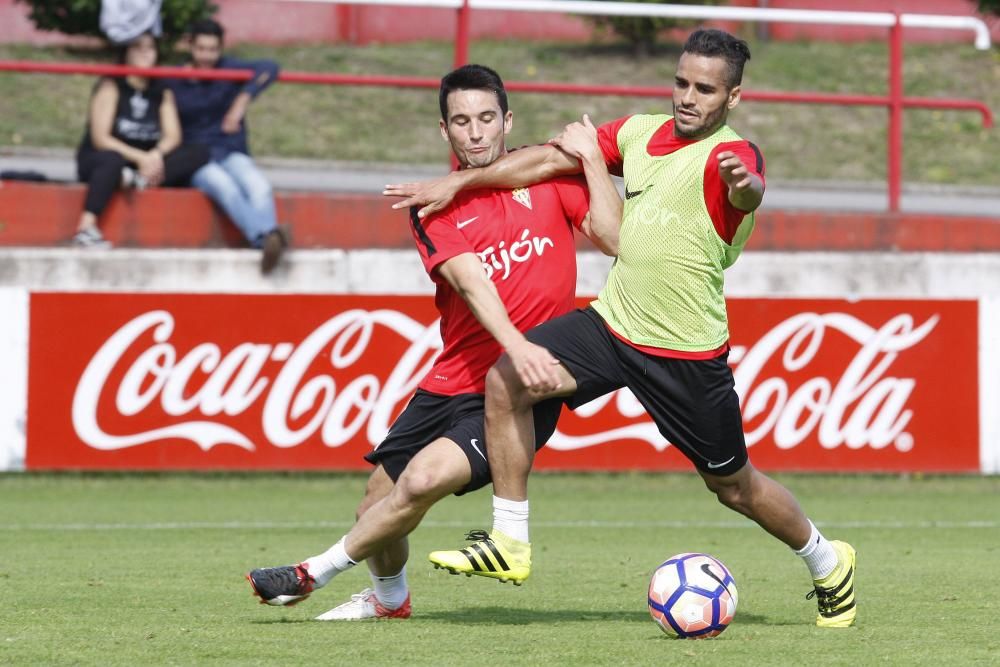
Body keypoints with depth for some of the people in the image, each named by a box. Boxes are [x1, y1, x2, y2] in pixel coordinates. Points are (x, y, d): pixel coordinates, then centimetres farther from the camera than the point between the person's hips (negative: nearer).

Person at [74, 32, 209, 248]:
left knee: (199, 154, -15)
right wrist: (140, 157, -23)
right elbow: (100, 139, -13)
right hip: (96, 162, -5)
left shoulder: (162, 93, 11)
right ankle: (86, 228, -49)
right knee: (113, 159, -42)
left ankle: (140, 180, -32)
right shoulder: (110, 88, -3)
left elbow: (173, 137, 0)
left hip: (147, 162, 5)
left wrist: (156, 155, -23)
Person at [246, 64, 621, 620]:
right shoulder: (435, 206, 1)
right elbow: (470, 281, -17)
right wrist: (516, 344, -33)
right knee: (379, 505, 8)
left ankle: (314, 574, -1)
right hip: (454, 381, 4)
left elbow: (613, 237, -9)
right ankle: (390, 596, 42)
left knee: (423, 481, -22)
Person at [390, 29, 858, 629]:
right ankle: (510, 544, -6)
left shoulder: (731, 154, -16)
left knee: (732, 484, 6)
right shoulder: (641, 133, 5)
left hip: (688, 352, -6)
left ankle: (828, 563, 34)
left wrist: (742, 185, -65)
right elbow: (552, 159, 13)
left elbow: (750, 194, -40)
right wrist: (458, 184, 13)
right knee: (506, 379, -13)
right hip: (613, 324, 6)